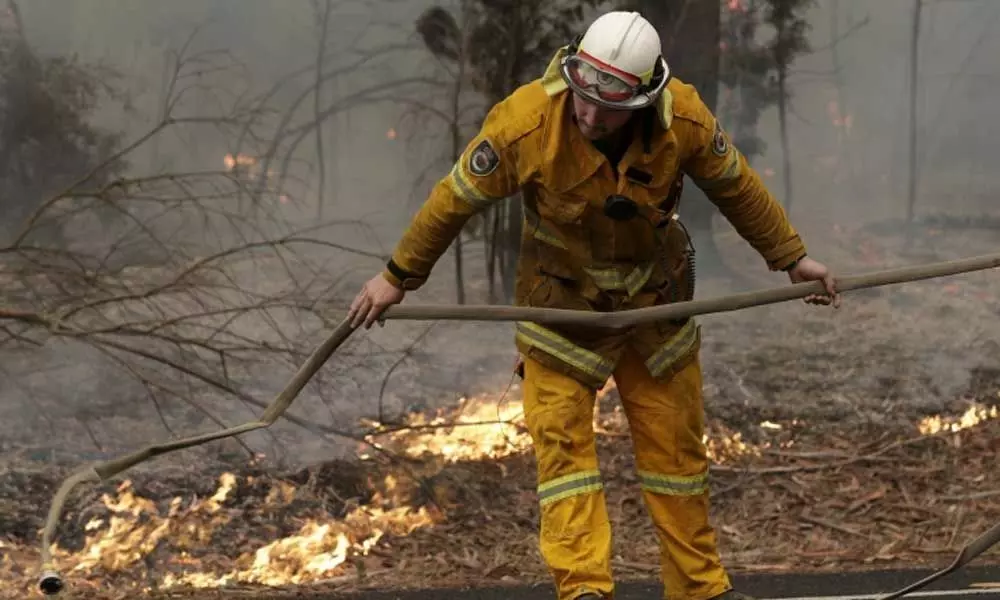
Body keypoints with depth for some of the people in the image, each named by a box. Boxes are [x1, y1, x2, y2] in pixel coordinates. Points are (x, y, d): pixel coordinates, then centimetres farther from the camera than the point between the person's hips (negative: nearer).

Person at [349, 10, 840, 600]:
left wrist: (793, 258, 8)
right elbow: (457, 197, -14)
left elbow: (736, 187, -3)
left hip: (655, 299, 2)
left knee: (675, 443, 11)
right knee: (562, 441, -11)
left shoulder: (685, 119, -23)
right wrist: (397, 276, -4)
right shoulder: (525, 120, -29)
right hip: (561, 302, -2)